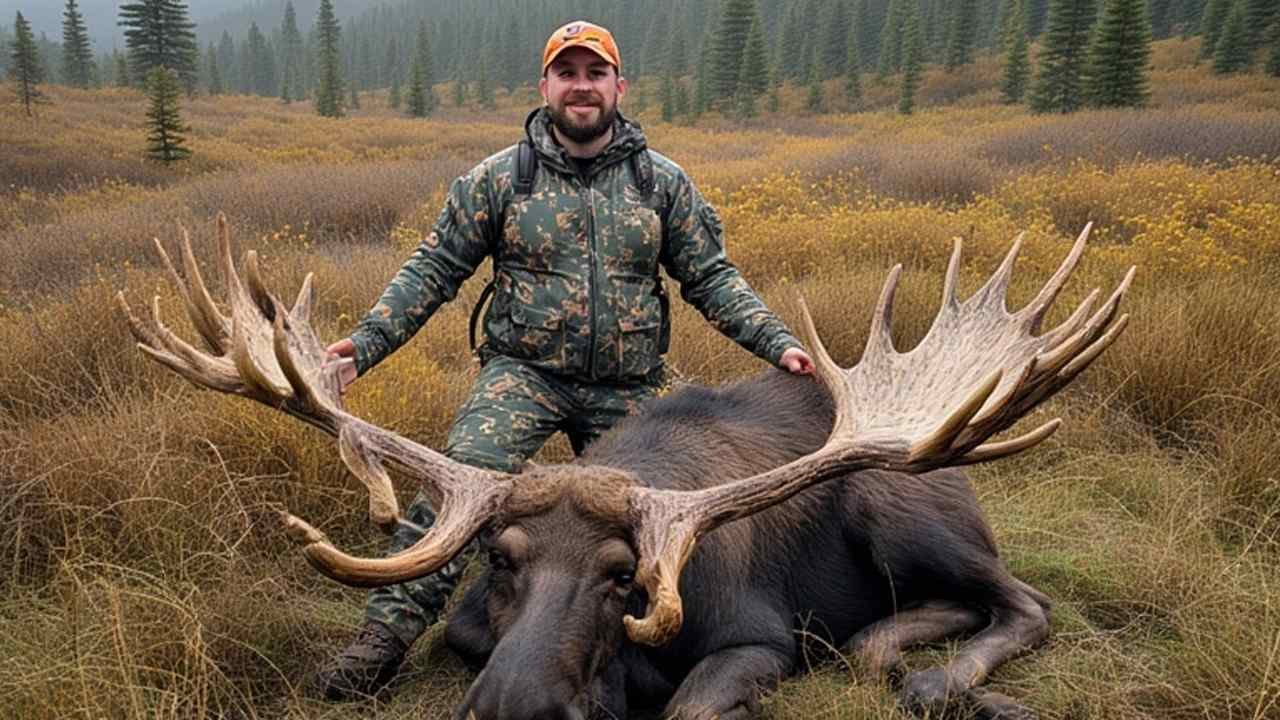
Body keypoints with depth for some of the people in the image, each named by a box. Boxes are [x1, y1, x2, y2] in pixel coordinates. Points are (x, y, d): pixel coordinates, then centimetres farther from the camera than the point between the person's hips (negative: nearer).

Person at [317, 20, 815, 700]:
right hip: (524, 372, -2)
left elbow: (711, 278, 7)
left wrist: (776, 341, -5)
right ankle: (386, 632, -15)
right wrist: (367, 340, -9)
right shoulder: (500, 177, 2)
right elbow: (434, 268, 2)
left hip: (626, 390, 3)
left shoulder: (663, 181, 6)